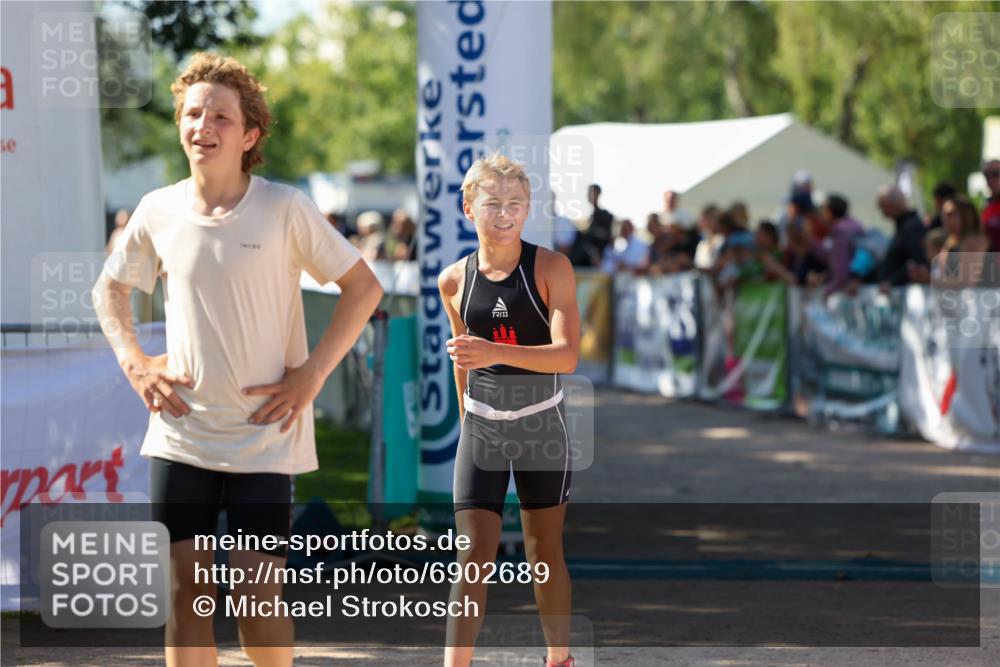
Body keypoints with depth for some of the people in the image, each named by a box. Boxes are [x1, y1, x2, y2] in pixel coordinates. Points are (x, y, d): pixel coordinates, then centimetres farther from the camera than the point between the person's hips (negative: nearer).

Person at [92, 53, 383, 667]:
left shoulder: (284, 208, -8)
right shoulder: (158, 212, 2)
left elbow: (363, 287, -2)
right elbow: (110, 288, 20)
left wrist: (311, 373, -8)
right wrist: (133, 362, 6)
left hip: (264, 435, -3)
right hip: (180, 433, 3)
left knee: (256, 594, -5)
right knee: (186, 589, 2)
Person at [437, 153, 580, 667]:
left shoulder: (550, 268, -11)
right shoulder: (454, 281, -1)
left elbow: (568, 355, -21)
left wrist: (496, 353, -34)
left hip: (541, 427, -1)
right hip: (481, 429, 2)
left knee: (544, 550, 10)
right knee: (473, 553, -6)